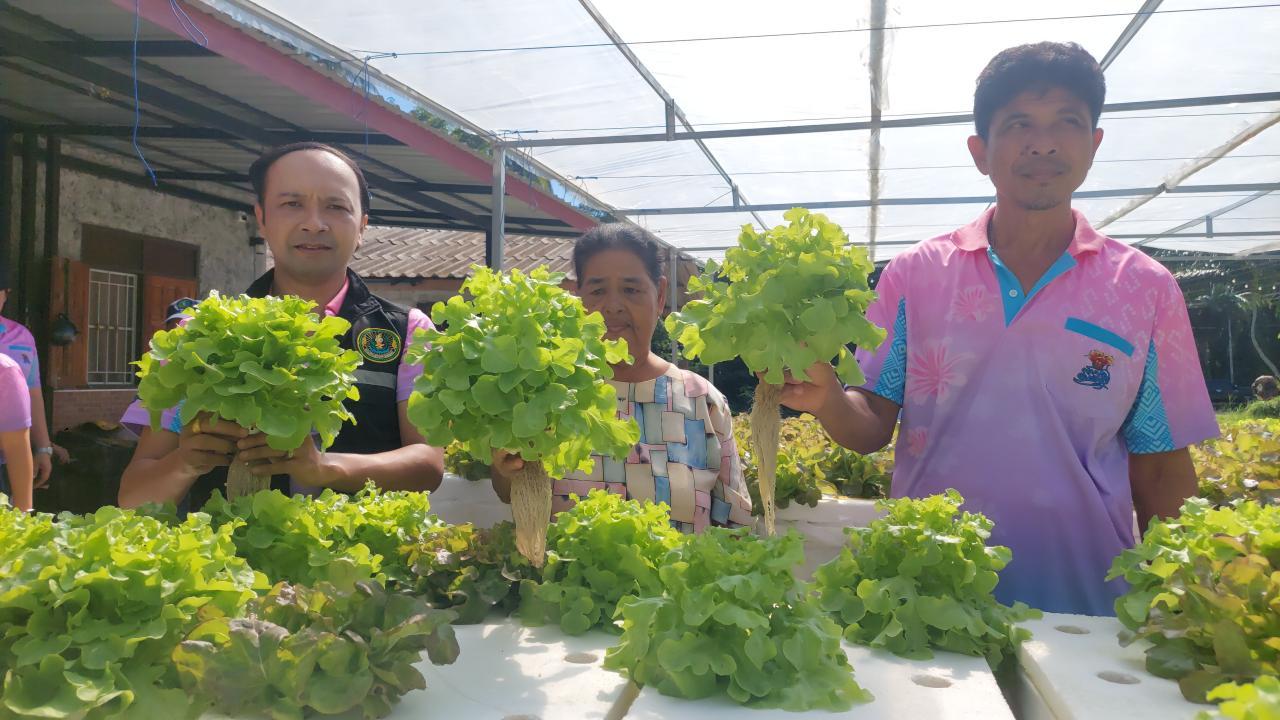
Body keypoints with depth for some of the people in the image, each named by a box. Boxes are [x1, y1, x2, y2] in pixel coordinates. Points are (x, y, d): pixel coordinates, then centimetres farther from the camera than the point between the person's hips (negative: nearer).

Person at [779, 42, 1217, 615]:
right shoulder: (913, 275, -1)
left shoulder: (1146, 289, 0)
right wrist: (827, 399, -22)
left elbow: (1163, 471, 4)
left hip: (1084, 605, 1)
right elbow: (873, 428, -1)